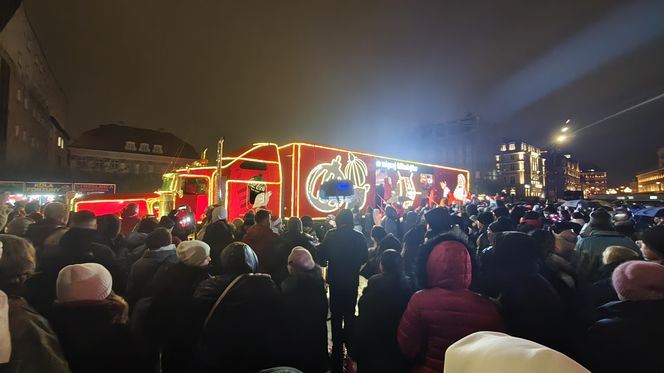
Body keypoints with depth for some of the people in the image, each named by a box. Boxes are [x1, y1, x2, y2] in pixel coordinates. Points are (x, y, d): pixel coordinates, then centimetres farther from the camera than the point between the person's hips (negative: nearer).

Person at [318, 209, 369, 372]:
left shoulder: (331, 235, -14)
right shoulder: (359, 237, -10)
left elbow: (321, 255, -12)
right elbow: (364, 258, -1)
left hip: (335, 280, -1)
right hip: (352, 281, 2)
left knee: (336, 316, 12)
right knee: (349, 314, 19)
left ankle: (338, 348, 17)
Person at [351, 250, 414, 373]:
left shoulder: (375, 284, -22)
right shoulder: (408, 285, -9)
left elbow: (363, 320, -18)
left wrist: (355, 350, -7)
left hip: (374, 347, -4)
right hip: (401, 348, 4)